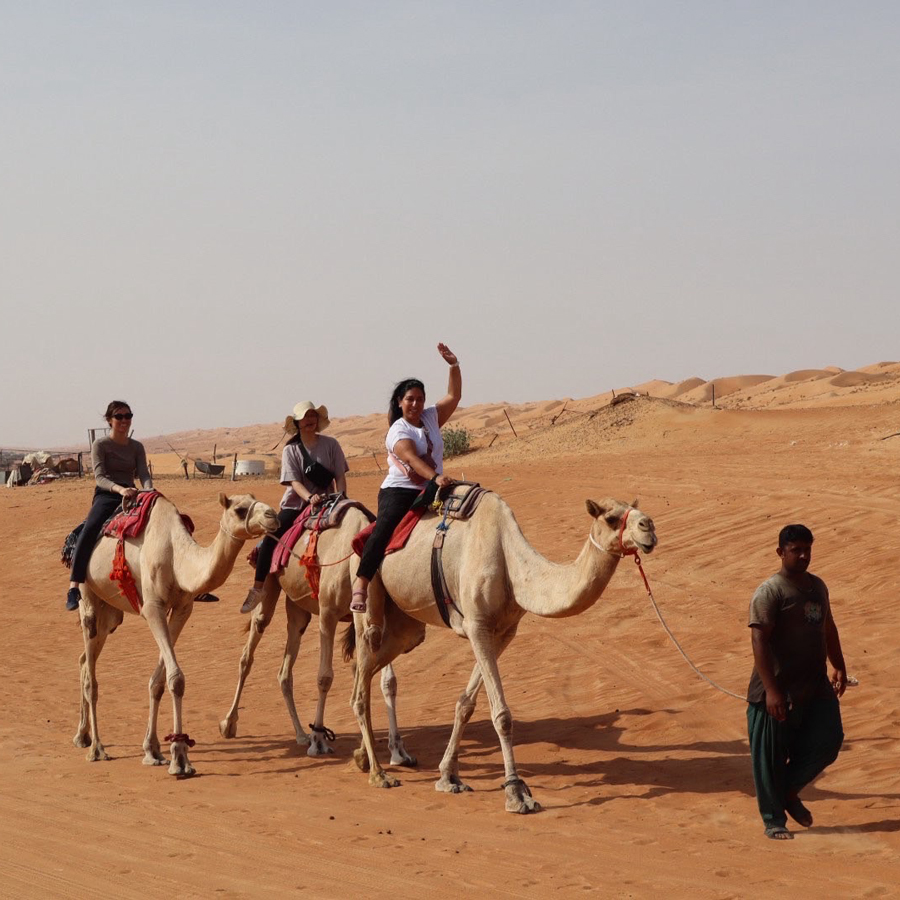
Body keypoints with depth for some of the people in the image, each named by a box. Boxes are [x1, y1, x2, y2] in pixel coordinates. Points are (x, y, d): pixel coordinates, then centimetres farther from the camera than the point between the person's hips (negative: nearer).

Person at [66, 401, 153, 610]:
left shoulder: (137, 447, 16)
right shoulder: (100, 445, 3)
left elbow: (144, 474, 3)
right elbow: (100, 476, -10)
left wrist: (149, 490, -20)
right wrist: (119, 489, -29)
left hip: (130, 496, 4)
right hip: (106, 496, -4)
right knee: (89, 530, -34)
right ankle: (74, 586, -36)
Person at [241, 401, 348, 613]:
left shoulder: (330, 445, 2)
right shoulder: (291, 450, 0)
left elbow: (340, 476, 2)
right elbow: (294, 481, -10)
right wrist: (310, 497, -28)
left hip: (325, 503, 1)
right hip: (295, 505, 0)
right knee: (271, 538, -18)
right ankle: (258, 589, -11)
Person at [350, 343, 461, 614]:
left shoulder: (431, 418, 12)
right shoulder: (397, 430, -8)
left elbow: (454, 396, 8)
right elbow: (411, 457, -25)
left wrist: (454, 366, -6)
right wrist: (435, 476, -40)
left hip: (431, 492, 7)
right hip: (399, 492, -7)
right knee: (383, 531, -26)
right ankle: (361, 584, -27)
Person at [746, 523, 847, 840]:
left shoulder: (817, 586, 11)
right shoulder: (770, 592, -14)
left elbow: (828, 628, 25)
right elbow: (759, 640, -20)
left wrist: (839, 667, 19)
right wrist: (771, 690, -25)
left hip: (815, 686, 7)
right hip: (779, 691, -7)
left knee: (828, 740, 1)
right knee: (770, 757, 1)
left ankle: (789, 791, 22)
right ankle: (774, 820, 14)